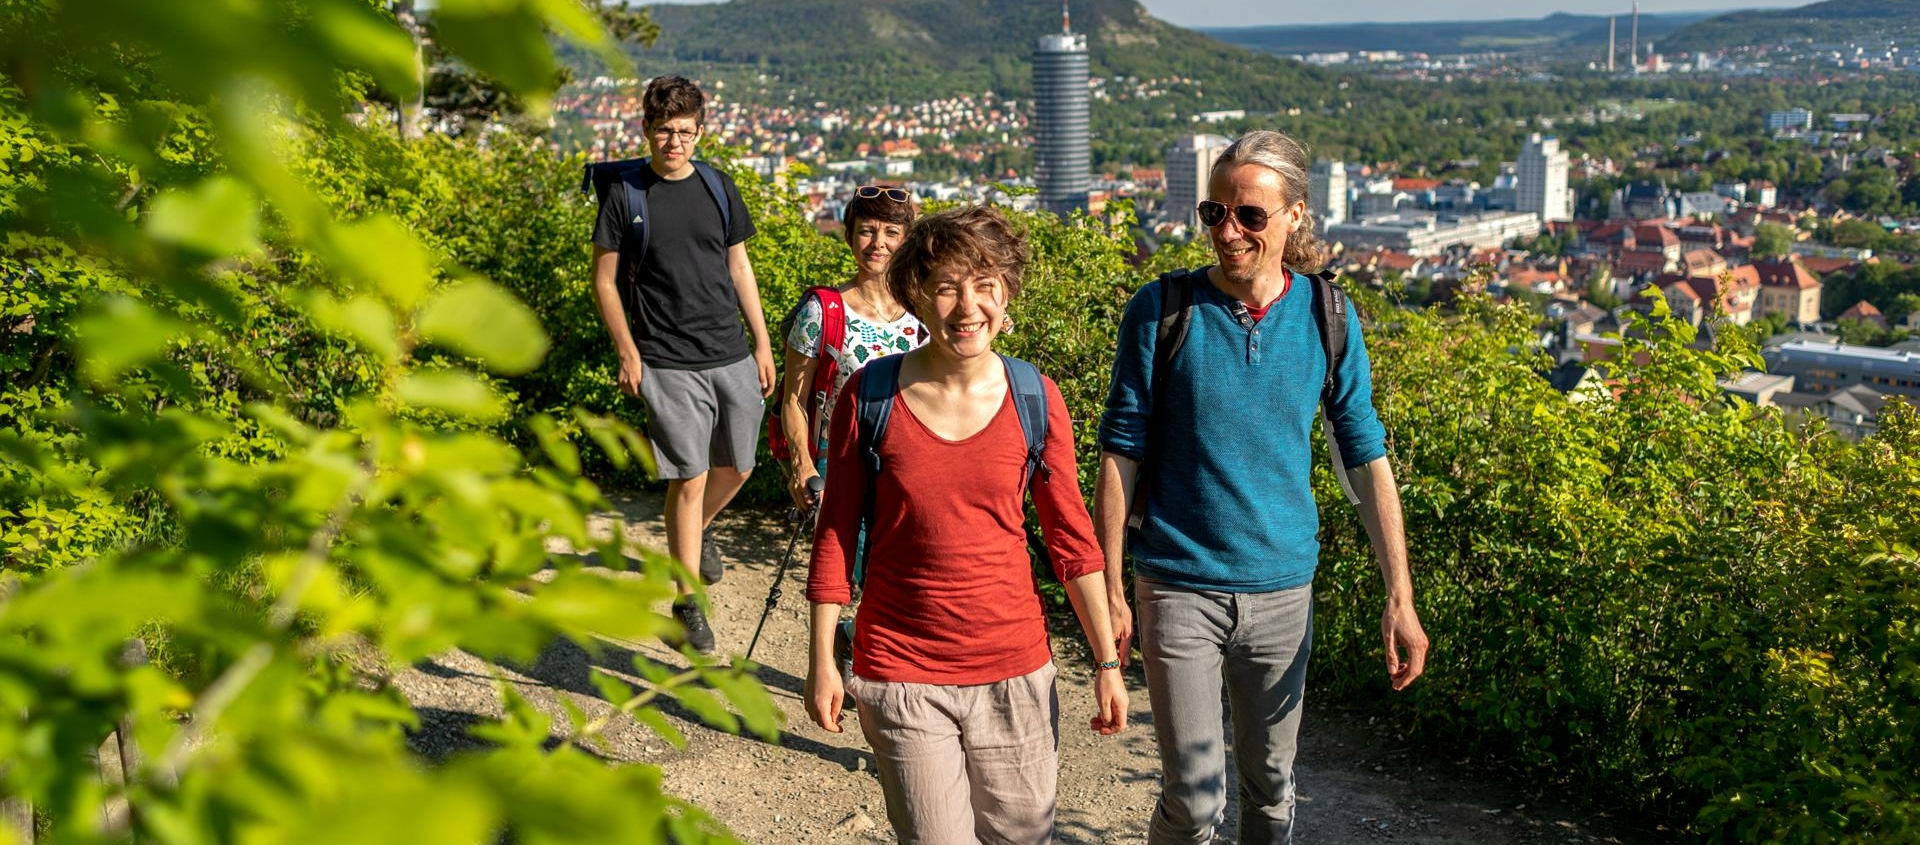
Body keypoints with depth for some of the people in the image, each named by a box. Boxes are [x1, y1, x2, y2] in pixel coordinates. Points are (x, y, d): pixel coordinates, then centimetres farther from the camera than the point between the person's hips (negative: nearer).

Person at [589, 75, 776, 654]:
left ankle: (697, 531, 45)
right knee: (689, 477, -4)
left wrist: (762, 344, 10)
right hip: (669, 364, -4)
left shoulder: (718, 187, 7)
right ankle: (686, 602, 8)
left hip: (733, 355, 4)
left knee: (736, 467, 14)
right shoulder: (625, 195, -4)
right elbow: (604, 281, 1)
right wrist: (627, 355, -6)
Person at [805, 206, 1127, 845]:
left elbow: (1071, 537, 3)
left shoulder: (1036, 398, -4)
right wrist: (822, 660, -1)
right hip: (901, 674, -1)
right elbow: (837, 532, 0)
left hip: (1014, 672, 2)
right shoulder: (870, 395, -8)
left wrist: (1107, 661, 3)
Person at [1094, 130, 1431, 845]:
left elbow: (1367, 461, 2)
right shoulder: (1161, 309, -8)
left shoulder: (1326, 318, -2)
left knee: (1270, 786, 15)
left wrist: (1400, 599, -1)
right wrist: (1109, 591, -6)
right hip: (1180, 588, -2)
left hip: (1283, 589, 3)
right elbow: (1121, 455, -4)